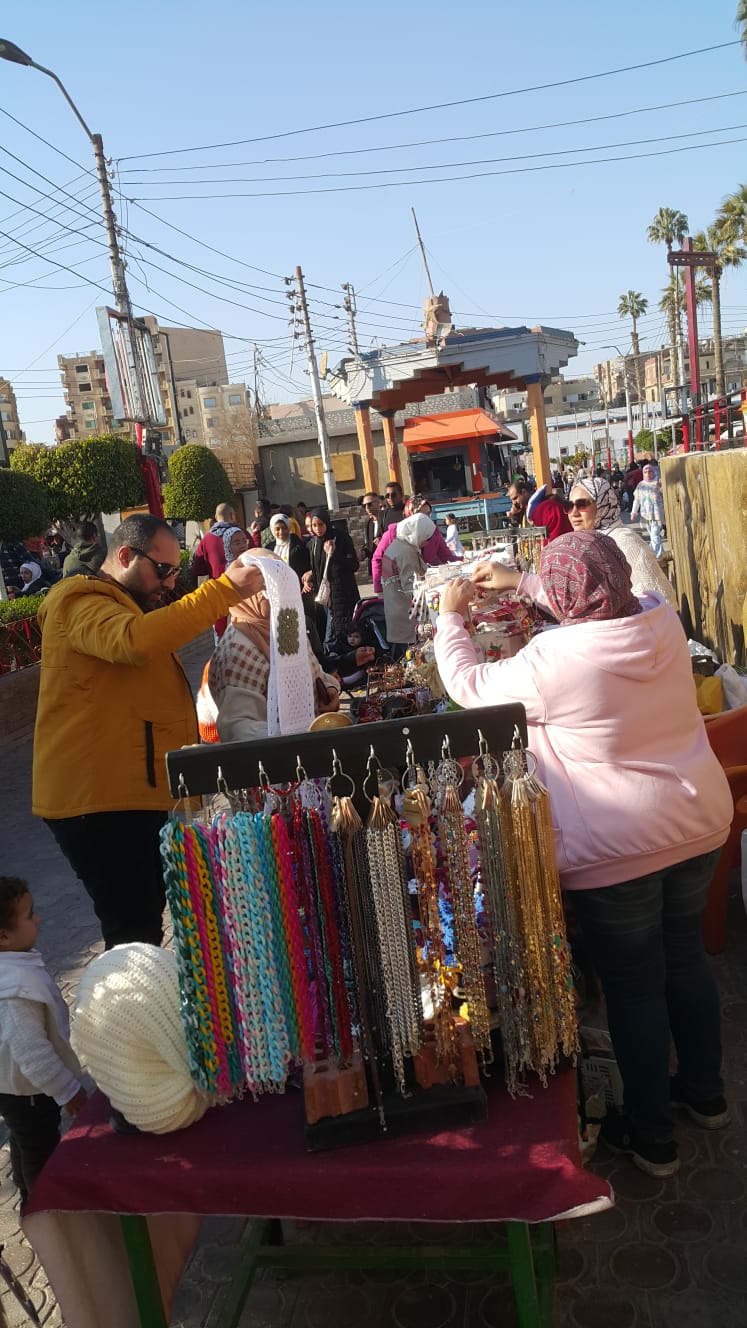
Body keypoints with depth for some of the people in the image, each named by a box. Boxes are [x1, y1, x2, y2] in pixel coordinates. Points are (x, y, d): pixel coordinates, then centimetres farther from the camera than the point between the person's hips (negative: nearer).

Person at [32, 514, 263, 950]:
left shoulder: (128, 606, 23)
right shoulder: (81, 603, -11)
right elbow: (133, 640, -35)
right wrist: (224, 590, -36)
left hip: (136, 795, 10)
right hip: (100, 801, -10)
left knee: (146, 925, 17)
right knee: (134, 934, -8)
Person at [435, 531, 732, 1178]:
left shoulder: (551, 661, -23)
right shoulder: (664, 620, -4)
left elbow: (469, 685, -7)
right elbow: (607, 605, 17)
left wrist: (450, 615, 8)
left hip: (616, 850, -7)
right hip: (698, 824, 7)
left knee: (633, 984, 10)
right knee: (686, 955, 24)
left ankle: (652, 1135, 28)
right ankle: (705, 1090, 44)